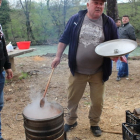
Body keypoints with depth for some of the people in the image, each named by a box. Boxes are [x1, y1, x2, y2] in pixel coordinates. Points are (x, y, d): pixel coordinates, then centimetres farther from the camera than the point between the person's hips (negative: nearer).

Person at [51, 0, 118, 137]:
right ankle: (71, 121, 40)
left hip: (98, 73, 1)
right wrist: (58, 56, 1)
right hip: (77, 71, 0)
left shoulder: (109, 22, 0)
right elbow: (64, 38, 5)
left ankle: (94, 124, 37)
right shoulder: (75, 19, -2)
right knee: (72, 99, 14)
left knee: (98, 101, 10)